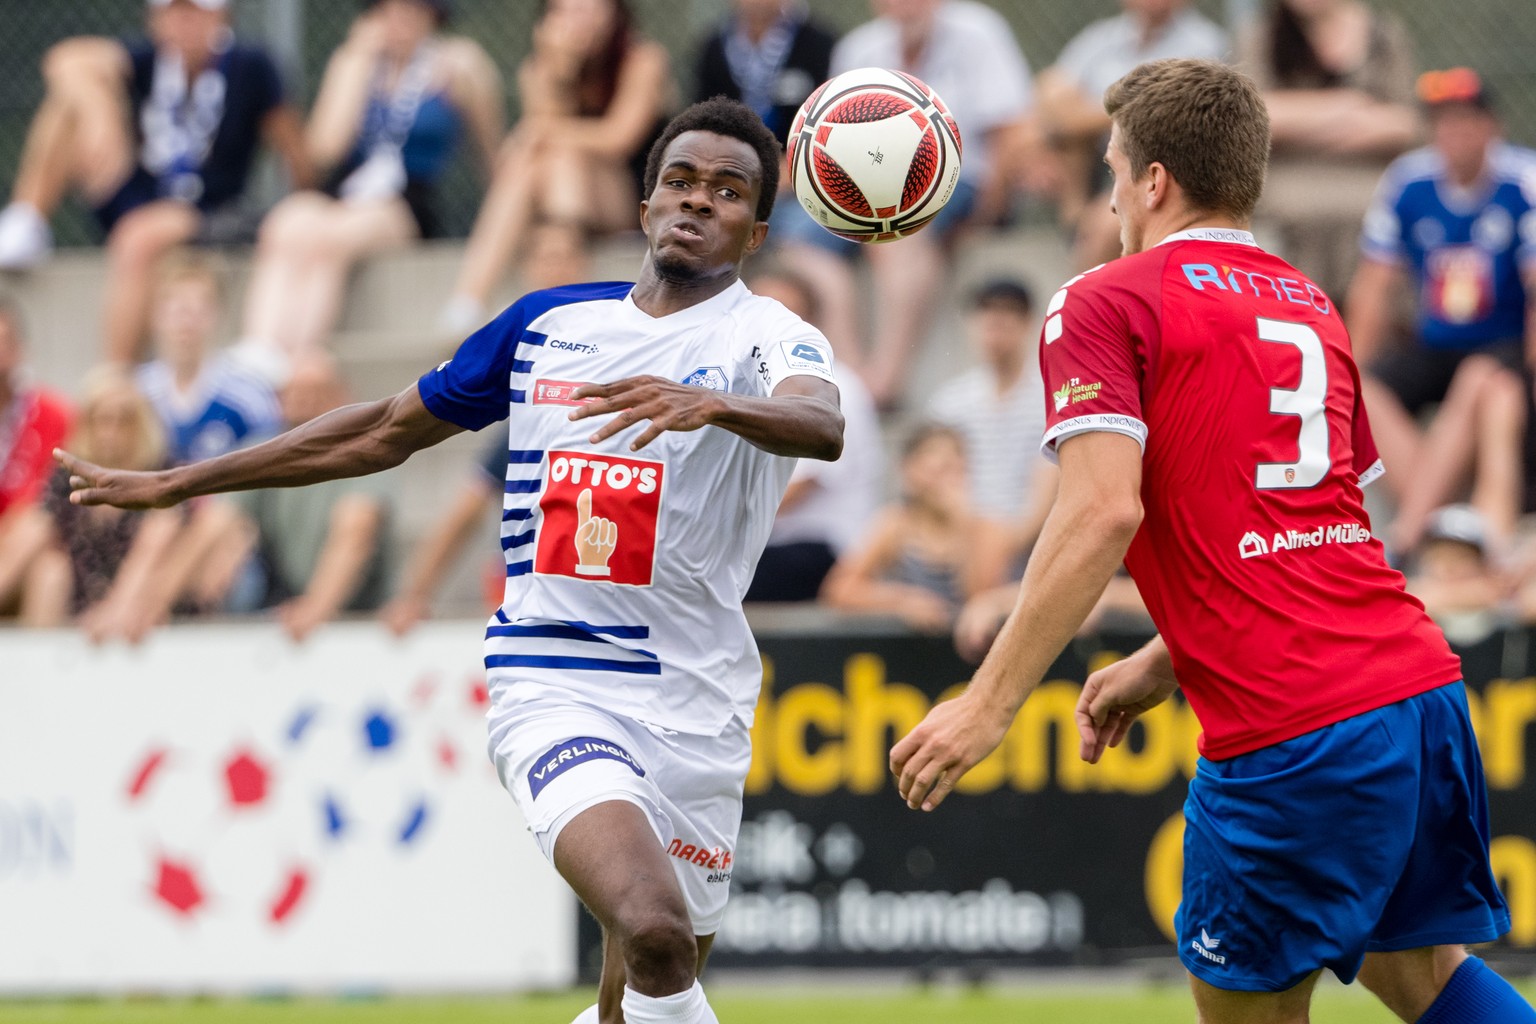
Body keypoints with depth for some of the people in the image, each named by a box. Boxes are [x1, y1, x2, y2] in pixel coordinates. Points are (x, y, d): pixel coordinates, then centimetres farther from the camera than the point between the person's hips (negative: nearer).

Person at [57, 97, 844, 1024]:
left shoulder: (766, 336, -1)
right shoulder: (550, 322, 9)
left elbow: (823, 426, -26)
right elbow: (386, 433, 21)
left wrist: (712, 404, -47)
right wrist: (174, 484, 23)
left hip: (696, 707, 0)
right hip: (554, 687, 0)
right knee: (654, 933, -28)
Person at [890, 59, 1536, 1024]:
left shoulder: (1103, 304, -1)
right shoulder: (1313, 307, 21)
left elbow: (1104, 511, -15)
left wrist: (988, 702, -13)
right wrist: (1161, 665, 30)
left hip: (1290, 735, -7)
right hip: (1419, 682, 7)